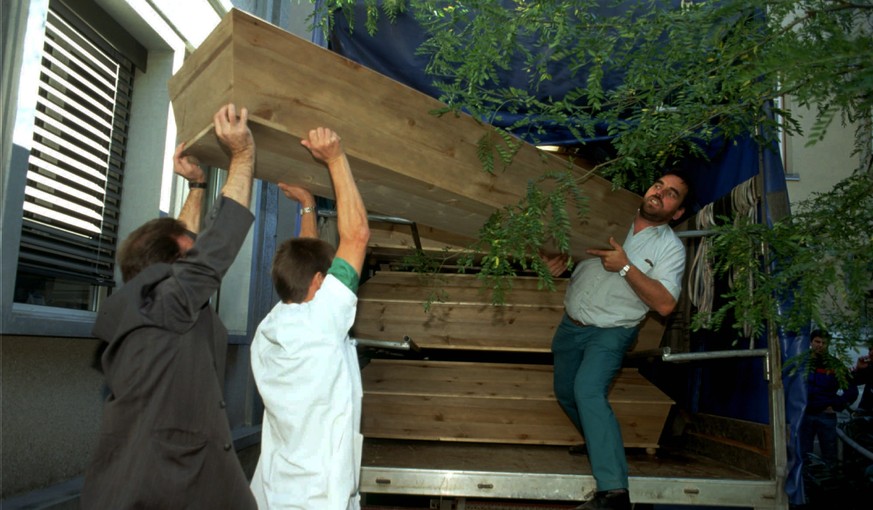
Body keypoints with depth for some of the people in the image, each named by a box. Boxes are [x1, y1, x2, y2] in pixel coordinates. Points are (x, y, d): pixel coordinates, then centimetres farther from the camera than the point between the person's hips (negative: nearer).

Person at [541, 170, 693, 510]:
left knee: (588, 390, -27)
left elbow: (665, 304, -18)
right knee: (565, 393, 16)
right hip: (571, 325, 6)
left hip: (611, 332, -5)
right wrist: (555, 259, -10)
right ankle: (600, 445, 42)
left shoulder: (671, 248, -9)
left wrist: (626, 267, -25)